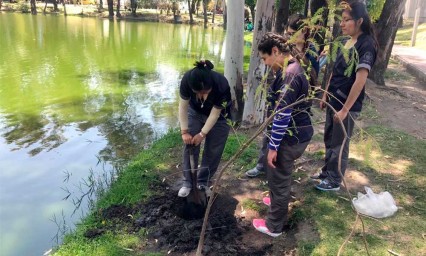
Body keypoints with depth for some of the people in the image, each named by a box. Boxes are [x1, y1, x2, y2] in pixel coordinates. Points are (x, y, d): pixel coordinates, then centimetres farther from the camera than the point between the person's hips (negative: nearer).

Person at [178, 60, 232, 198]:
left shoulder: (222, 85, -39)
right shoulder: (187, 79, -33)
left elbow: (215, 114, -26)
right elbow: (183, 106, -19)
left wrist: (202, 134, -20)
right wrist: (184, 131, -18)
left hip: (219, 116, -2)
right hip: (195, 112, 2)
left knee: (213, 151, 1)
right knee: (190, 146, -1)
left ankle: (203, 182, 19)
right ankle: (188, 182, 14)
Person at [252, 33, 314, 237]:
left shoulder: (288, 75, -25)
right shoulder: (293, 68, 9)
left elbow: (282, 115, -26)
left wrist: (273, 146, -20)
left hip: (290, 137, -10)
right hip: (296, 133, 10)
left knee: (278, 178, 6)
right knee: (281, 176, 28)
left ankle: (274, 226, 23)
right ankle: (278, 202, 52)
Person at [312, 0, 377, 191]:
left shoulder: (366, 45, -19)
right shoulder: (347, 41, 7)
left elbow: (360, 80, -23)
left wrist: (345, 110, -23)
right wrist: (326, 95, 16)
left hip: (348, 104, -8)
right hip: (334, 100, 8)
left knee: (339, 143, 7)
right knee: (329, 139, 20)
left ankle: (334, 181, 24)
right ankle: (327, 171, 39)